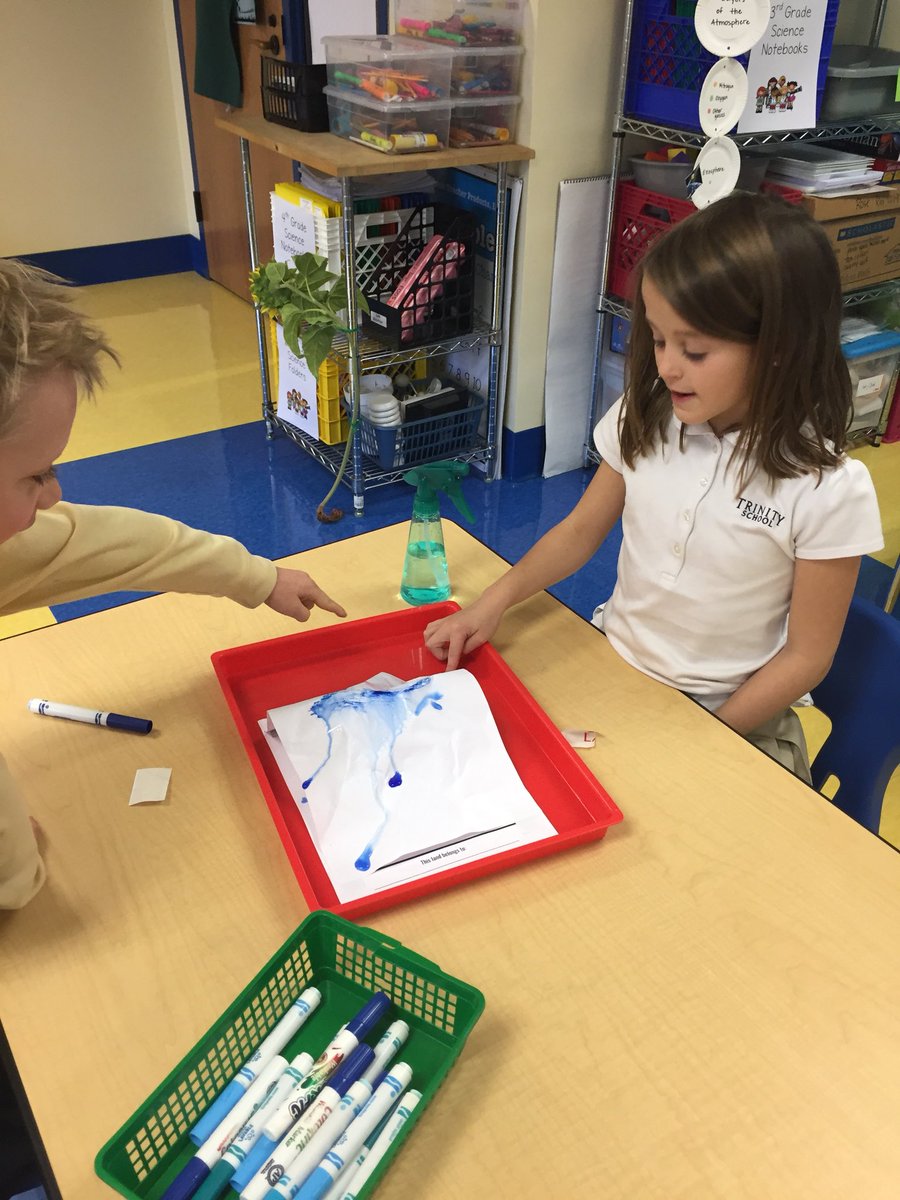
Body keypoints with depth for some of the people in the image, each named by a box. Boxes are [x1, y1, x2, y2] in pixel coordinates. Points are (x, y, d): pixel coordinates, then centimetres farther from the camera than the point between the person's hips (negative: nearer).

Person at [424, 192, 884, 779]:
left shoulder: (829, 490, -18)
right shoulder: (644, 420, -7)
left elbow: (806, 655, -10)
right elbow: (581, 530, 6)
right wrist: (496, 599, -8)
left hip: (732, 714, -3)